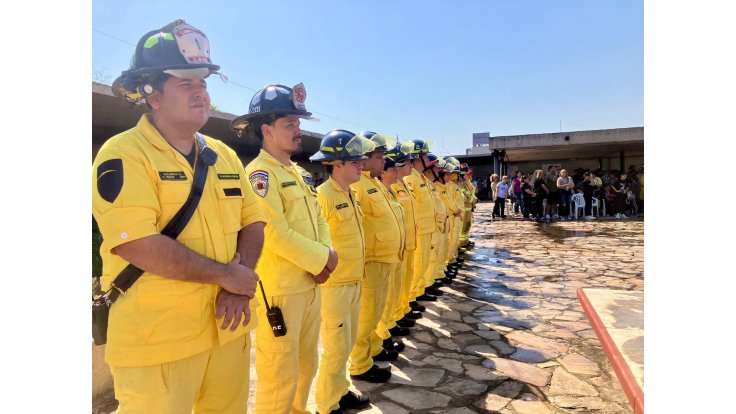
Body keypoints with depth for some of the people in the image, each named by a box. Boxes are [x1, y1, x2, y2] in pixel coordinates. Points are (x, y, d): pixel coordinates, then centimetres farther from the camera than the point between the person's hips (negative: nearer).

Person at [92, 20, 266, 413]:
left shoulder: (224, 155, 8)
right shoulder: (124, 154, -12)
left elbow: (252, 223, 6)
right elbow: (137, 245, -23)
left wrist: (238, 288, -10)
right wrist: (224, 274, -17)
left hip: (226, 327, 6)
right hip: (157, 339, -6)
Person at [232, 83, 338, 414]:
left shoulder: (300, 173, 14)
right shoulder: (258, 173, -13)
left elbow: (318, 218, 11)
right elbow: (274, 233, -22)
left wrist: (325, 256, -7)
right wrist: (322, 260, -14)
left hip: (310, 285, 9)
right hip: (279, 290, -8)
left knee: (306, 365, 22)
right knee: (279, 375, 5)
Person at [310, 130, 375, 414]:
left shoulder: (351, 194, 10)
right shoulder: (323, 195, -18)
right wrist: (324, 269, -16)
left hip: (354, 282, 8)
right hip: (334, 285, -8)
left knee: (347, 344, 19)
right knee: (337, 348, 3)